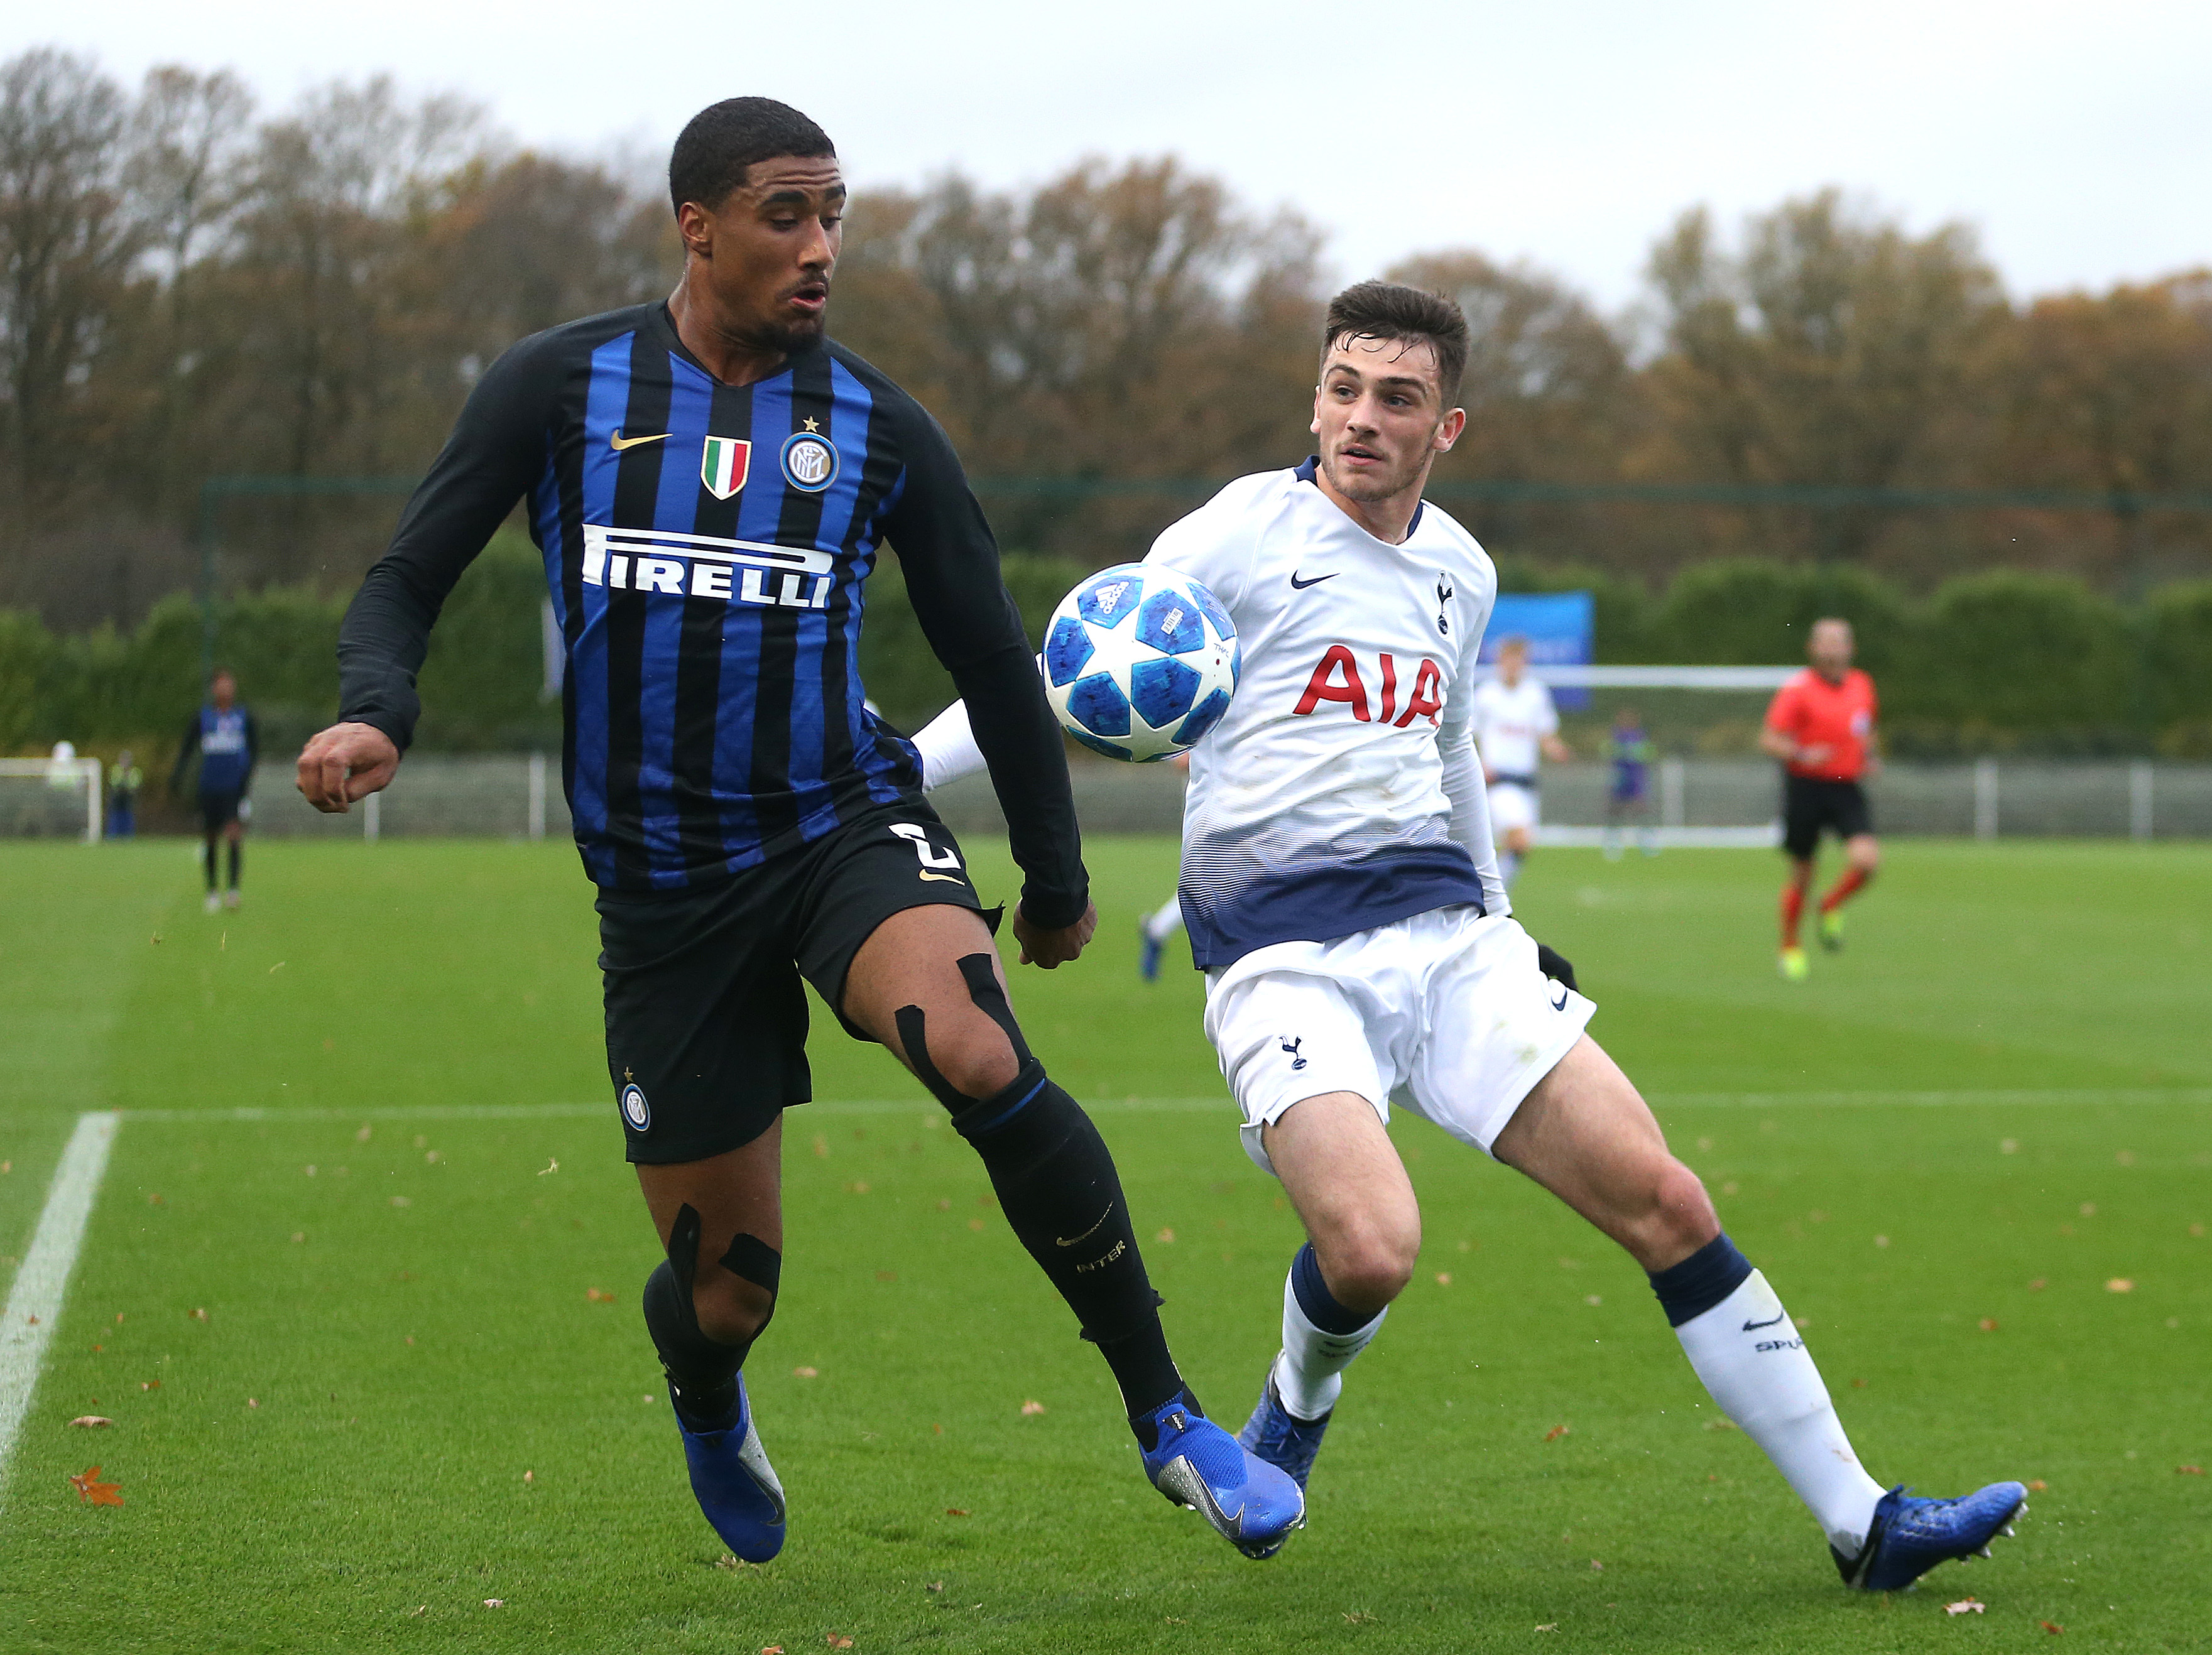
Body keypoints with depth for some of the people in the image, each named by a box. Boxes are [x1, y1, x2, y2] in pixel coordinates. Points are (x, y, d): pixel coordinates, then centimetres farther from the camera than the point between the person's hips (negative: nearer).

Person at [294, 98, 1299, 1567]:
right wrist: (376, 717, -20)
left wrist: (1057, 877, 18)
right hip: (662, 881, 0)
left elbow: (991, 657, 12)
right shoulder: (560, 388, -2)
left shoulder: (878, 429, 1)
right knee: (725, 1293, 2)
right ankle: (708, 1415, 43)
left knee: (980, 1059, -33)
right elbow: (407, 583, 3)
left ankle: (1166, 1414, -20)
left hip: (847, 823, 0)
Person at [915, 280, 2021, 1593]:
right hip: (1282, 959, -5)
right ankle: (1297, 1408, 9)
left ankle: (1860, 1523, 2)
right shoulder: (1248, 533, -3)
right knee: (1371, 1250, -28)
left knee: (1664, 1201, -5)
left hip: (1446, 936, 5)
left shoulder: (1462, 573, 15)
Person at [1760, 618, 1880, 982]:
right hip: (1805, 787, -4)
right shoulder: (1797, 690, -9)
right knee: (1801, 876, 4)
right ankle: (1790, 948, 25)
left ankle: (1831, 909, 11)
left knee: (1867, 859, -18)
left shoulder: (1862, 686, 8)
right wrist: (1801, 755, -27)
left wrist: (1872, 756, 7)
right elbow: (1768, 740, -12)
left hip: (1847, 788, 4)